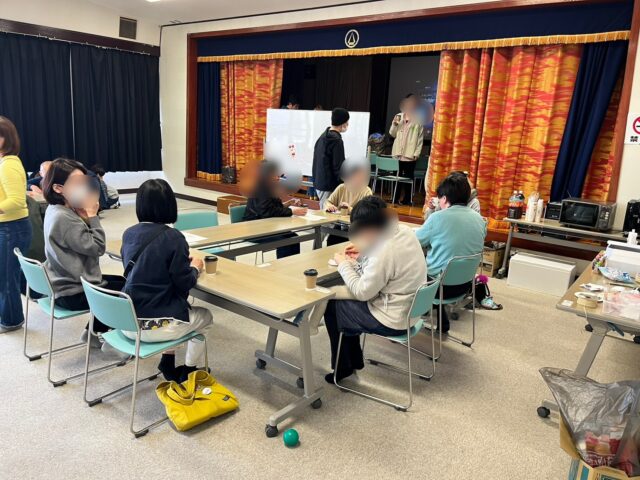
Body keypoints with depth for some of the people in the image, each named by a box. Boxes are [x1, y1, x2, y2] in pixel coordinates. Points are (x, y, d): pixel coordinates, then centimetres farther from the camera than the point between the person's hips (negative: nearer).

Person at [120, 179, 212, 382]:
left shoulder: (129, 234, 1)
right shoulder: (173, 237, -18)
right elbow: (184, 284, -13)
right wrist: (195, 268, 7)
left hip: (127, 322, 6)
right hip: (155, 326, -6)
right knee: (205, 317, 23)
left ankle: (168, 364, 34)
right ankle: (190, 371, 33)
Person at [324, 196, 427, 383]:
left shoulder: (383, 253, -33)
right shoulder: (404, 231, -7)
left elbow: (362, 293, -22)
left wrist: (344, 264, -10)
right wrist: (364, 250, 4)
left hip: (392, 320, -9)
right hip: (409, 309, 9)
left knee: (331, 306, 8)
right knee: (344, 294, 22)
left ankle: (343, 367, 25)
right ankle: (354, 360, 32)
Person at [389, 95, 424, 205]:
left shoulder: (418, 119, 0)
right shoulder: (399, 116, 11)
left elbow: (420, 138, -2)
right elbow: (392, 134, 12)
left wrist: (416, 154, -8)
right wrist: (394, 124, -6)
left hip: (410, 154, -3)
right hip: (398, 153, 3)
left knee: (408, 177, 2)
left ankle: (407, 199, 9)